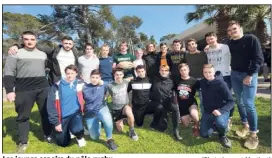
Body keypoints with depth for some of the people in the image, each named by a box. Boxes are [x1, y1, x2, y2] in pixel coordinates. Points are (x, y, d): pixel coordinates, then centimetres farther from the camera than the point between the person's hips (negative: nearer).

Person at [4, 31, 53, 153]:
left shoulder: (43, 54, 13)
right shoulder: (15, 53, 1)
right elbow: (8, 73, -4)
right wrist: (9, 90, -12)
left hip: (43, 88, 3)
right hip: (24, 90, -3)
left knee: (46, 112, 10)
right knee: (23, 116, 7)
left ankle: (48, 135, 28)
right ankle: (23, 142, 23)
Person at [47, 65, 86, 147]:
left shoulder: (80, 84, -4)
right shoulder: (57, 86, -11)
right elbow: (51, 105, -9)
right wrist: (55, 122, -10)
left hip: (75, 113, 0)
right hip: (62, 116, 1)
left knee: (77, 129, -32)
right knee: (62, 143, 10)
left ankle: (80, 137, 7)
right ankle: (66, 130, 44)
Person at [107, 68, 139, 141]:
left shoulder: (126, 83, -7)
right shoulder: (110, 85, -10)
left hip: (125, 106, -1)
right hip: (115, 109, 1)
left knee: (129, 112, -37)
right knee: (120, 129, 3)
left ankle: (132, 130, -10)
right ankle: (120, 120, 38)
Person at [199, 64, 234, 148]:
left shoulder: (221, 84, -19)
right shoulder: (202, 82, -5)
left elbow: (231, 101, -18)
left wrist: (220, 110, -32)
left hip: (221, 110, -4)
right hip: (208, 111, 4)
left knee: (220, 122, -37)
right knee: (204, 134, 0)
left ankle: (223, 135, -1)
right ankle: (215, 125, 29)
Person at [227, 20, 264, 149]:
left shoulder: (251, 39, -5)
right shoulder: (229, 44, 9)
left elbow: (259, 58, -10)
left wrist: (250, 75, -16)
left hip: (249, 74, -5)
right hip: (235, 75, 5)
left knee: (248, 104, -9)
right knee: (239, 102, 9)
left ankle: (253, 134, 4)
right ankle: (245, 126, 24)